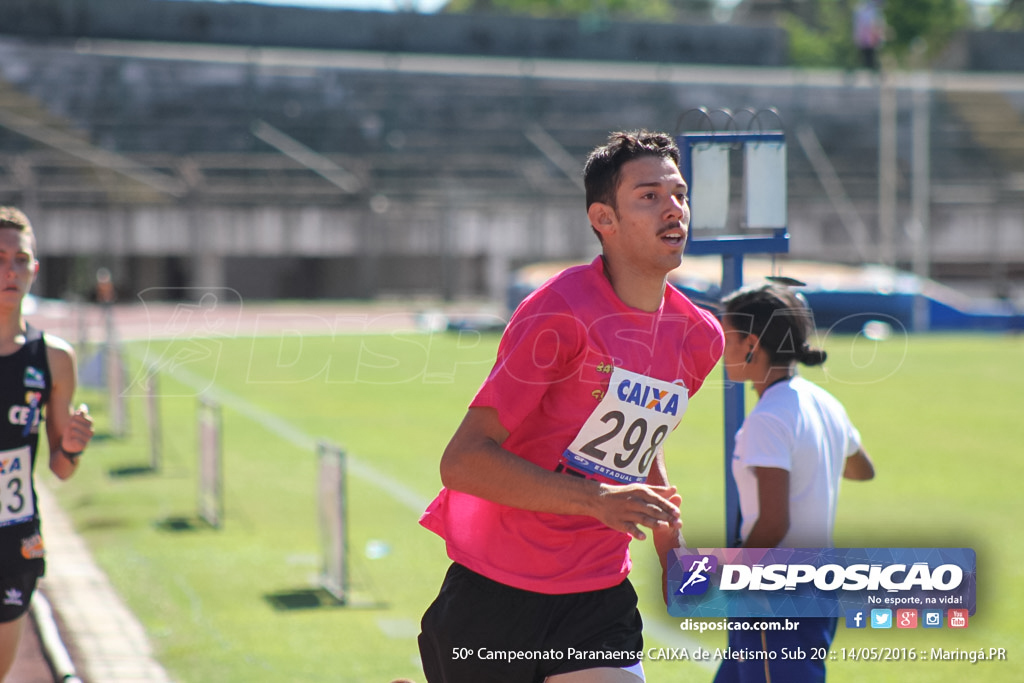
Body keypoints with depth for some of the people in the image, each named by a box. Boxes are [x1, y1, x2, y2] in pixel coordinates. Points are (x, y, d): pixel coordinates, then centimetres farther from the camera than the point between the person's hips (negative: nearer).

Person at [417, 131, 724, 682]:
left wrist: (672, 552, 16)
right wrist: (598, 500, -28)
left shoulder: (698, 337, 5)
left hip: (599, 598, 5)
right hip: (495, 590, -5)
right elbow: (462, 461, -20)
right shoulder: (562, 311, -16)